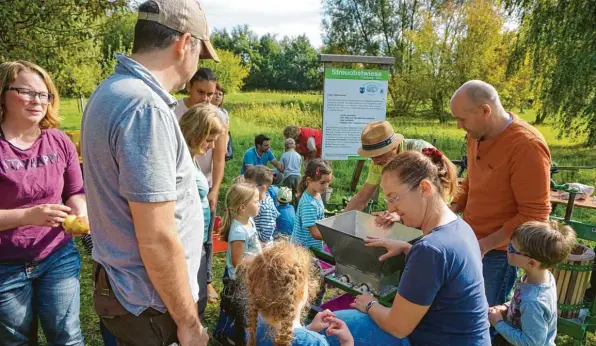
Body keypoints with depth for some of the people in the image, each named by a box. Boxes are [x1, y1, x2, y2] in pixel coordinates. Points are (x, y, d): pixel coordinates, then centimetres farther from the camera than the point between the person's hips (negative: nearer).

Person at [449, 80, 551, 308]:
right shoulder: (477, 135, 0)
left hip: (499, 251, -6)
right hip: (470, 241, 7)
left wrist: (485, 245, -22)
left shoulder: (527, 146, -23)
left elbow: (534, 216, -20)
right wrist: (451, 211, 2)